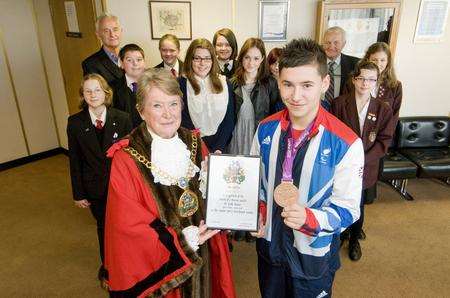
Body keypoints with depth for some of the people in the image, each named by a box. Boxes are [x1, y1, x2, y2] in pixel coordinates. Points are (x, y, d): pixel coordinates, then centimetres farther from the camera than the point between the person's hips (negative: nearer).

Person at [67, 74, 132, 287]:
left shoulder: (122, 119, -11)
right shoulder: (75, 123, -7)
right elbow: (74, 160, -3)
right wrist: (78, 193, -1)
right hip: (95, 187, 1)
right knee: (103, 225, 19)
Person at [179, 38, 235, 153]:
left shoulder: (224, 83, 4)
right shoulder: (181, 84, -5)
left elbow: (229, 119, 2)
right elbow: (184, 122, -9)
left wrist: (219, 149, -8)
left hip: (221, 148, 2)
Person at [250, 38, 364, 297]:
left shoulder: (346, 144, -22)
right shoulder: (266, 129, -9)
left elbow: (347, 210, -17)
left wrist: (308, 218, -35)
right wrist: (258, 210, -9)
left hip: (314, 255, -3)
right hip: (269, 243, 4)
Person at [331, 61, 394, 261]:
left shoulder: (383, 109, 0)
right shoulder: (339, 103, -5)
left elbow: (384, 141, -2)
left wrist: (362, 160, -14)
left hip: (365, 169, 1)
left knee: (358, 207, 15)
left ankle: (354, 240, 40)